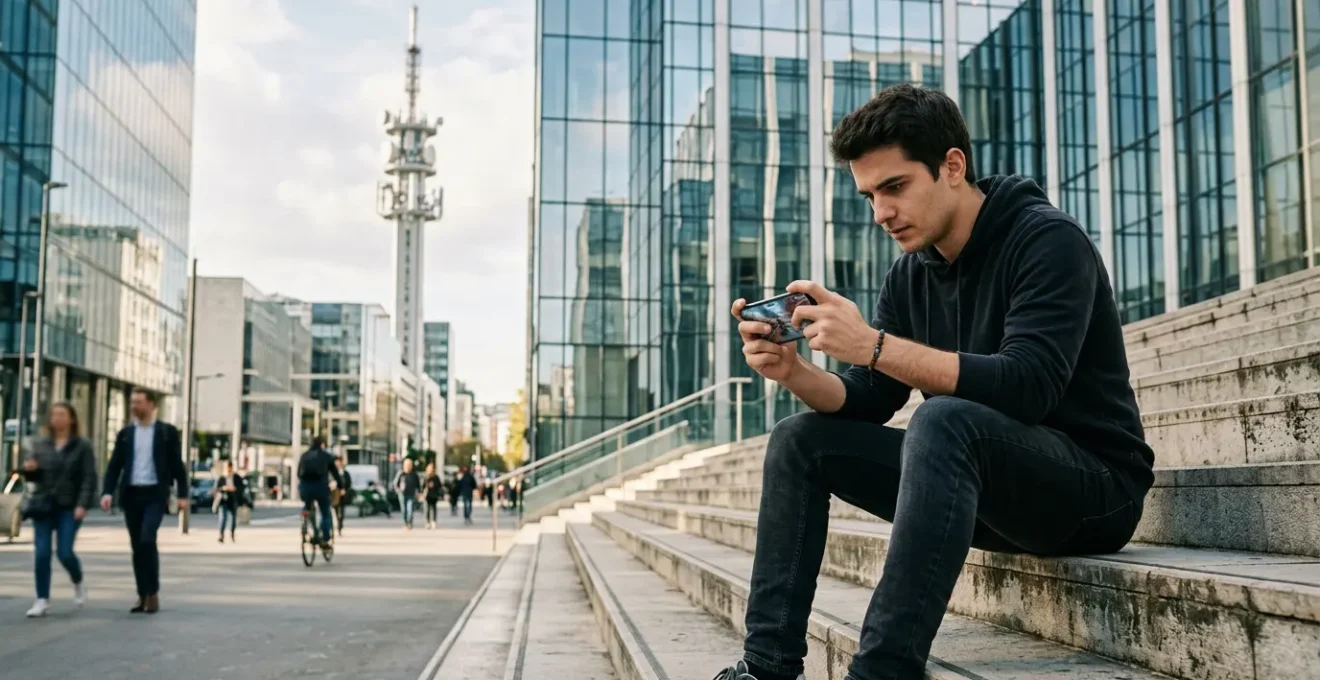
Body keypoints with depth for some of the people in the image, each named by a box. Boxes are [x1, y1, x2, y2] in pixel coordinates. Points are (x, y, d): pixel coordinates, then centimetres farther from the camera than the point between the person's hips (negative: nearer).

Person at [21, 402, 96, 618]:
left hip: (69, 507, -3)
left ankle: (79, 584, 21)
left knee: (64, 552, -9)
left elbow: (89, 478, -6)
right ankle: (42, 600, 4)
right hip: (43, 505, 3)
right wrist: (28, 469, -9)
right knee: (41, 553, -3)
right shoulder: (40, 444, 9)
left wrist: (83, 505, -18)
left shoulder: (82, 446, -1)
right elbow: (33, 476, 15)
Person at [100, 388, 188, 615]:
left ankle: (153, 593, -8)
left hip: (154, 494, -4)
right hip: (131, 494, 4)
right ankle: (143, 596, 13)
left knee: (147, 540, -19)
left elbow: (177, 465, 2)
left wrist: (182, 495, -4)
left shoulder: (167, 432, 2)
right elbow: (114, 465, 8)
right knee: (137, 546, 6)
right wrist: (107, 492, -6)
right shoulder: (125, 434, 10)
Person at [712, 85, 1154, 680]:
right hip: (981, 486, 8)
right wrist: (794, 372, -16)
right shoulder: (909, 276, 6)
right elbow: (866, 402, 5)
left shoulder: (1047, 241, -15)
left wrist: (875, 345, -34)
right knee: (801, 441, 1)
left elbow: (1027, 386, -29)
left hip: (1094, 487, -8)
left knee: (945, 421, -36)